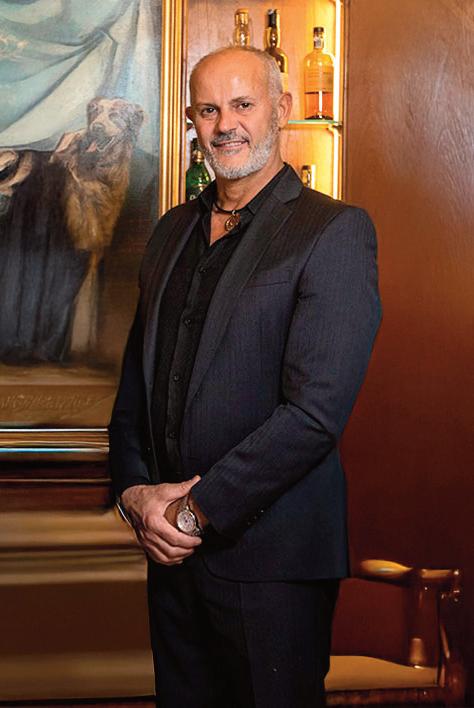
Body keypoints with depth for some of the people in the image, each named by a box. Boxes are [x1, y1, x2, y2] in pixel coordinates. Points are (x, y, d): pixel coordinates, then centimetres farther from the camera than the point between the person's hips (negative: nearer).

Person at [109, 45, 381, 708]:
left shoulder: (335, 230, -10)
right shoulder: (174, 230, 12)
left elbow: (316, 410, -19)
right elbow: (137, 377, 14)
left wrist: (194, 509, -15)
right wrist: (136, 492, -2)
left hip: (269, 558, -6)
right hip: (173, 550, 6)